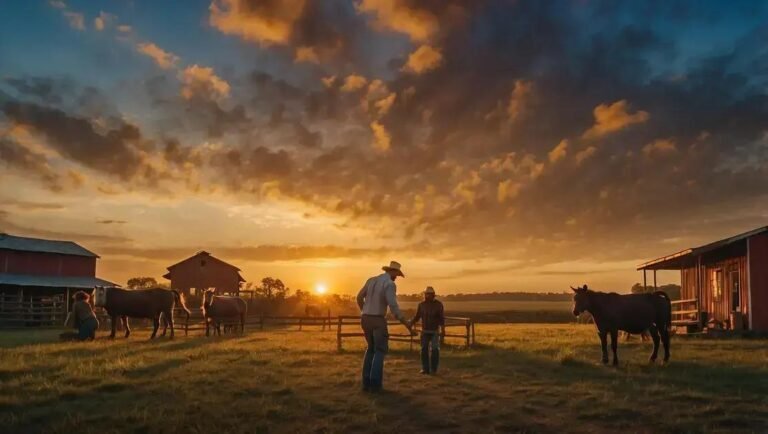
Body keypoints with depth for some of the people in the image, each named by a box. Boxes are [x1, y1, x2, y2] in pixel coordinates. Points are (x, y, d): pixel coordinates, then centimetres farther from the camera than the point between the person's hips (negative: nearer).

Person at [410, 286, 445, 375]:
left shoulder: (438, 304, -6)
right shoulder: (421, 304, 1)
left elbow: (442, 318, -7)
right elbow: (416, 317, 3)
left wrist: (443, 330, -16)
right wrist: (410, 324, -12)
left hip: (435, 331, -3)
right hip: (424, 331, 3)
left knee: (435, 349, -10)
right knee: (424, 349, 1)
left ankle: (433, 369, -1)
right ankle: (425, 368, 8)